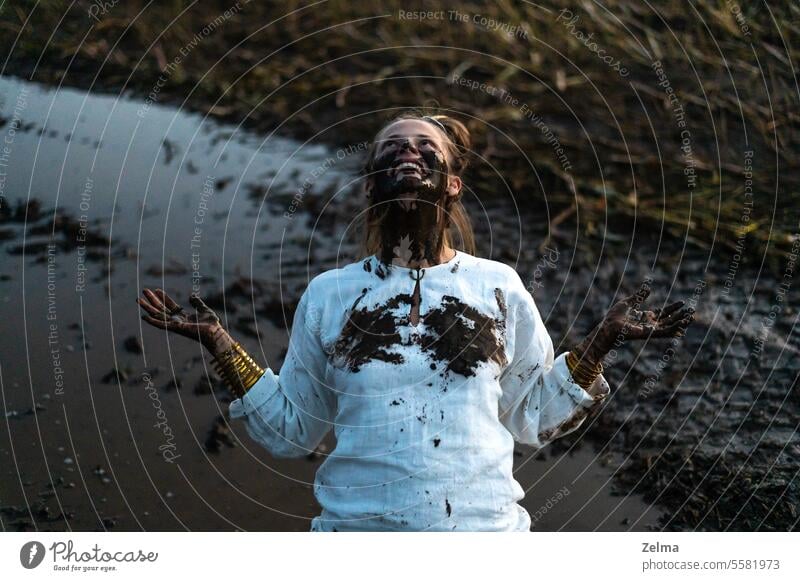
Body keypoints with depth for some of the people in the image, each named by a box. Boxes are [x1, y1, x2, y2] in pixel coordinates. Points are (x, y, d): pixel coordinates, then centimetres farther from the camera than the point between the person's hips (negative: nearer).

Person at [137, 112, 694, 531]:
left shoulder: (498, 286, 3)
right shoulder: (327, 294, 4)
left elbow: (534, 418, 6)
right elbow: (289, 429, 7)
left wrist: (603, 340, -2)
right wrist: (220, 343, 0)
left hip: (486, 522, 0)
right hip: (356, 523, 0)